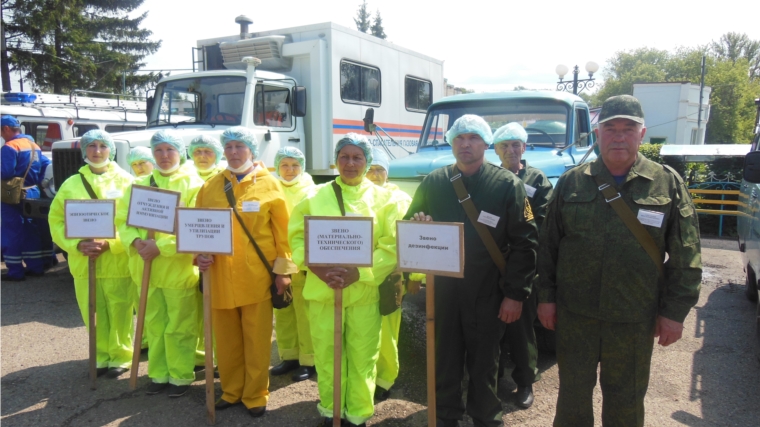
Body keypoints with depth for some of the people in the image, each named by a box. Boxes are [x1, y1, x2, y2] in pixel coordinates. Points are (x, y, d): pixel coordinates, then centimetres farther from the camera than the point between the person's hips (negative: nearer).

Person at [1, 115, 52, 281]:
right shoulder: (33, 144, 12)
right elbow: (46, 165, 13)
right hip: (32, 192, 8)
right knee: (30, 230, 16)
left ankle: (15, 271, 1)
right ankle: (35, 266, 20)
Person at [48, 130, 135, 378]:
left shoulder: (125, 181, 1)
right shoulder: (71, 184, 9)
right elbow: (56, 219, 6)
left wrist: (109, 244, -18)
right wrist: (77, 245, -11)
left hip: (118, 261, -3)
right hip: (83, 262, 3)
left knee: (119, 314, 2)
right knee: (93, 314, 9)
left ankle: (120, 357, 18)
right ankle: (102, 357, 25)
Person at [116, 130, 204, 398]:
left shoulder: (193, 184, -4)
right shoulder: (139, 184, 13)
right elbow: (123, 219, 8)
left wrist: (161, 246, -19)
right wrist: (136, 241, -12)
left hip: (178, 268, -4)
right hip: (146, 267, 5)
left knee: (179, 327, 3)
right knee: (154, 324, 13)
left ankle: (181, 376, 17)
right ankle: (159, 374, 27)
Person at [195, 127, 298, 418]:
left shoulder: (268, 184, 0)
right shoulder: (211, 187, 8)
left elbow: (283, 230, -2)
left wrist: (283, 269, -6)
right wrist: (200, 255, -10)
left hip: (257, 275, -2)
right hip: (221, 276, 3)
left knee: (257, 338, 6)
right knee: (227, 338, 12)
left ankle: (255, 394, 22)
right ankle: (231, 390, 29)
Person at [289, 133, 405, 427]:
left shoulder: (384, 198, 2)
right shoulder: (316, 196, 8)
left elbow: (392, 245, -5)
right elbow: (297, 236, 4)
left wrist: (358, 272, -16)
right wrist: (318, 267, -14)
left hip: (364, 290, -1)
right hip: (322, 289, 1)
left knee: (362, 356, 5)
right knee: (326, 354, 9)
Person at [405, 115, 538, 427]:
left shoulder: (507, 184, -4)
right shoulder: (433, 183, 5)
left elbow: (524, 243, -6)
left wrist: (515, 293, -10)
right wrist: (417, 226, -12)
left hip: (487, 293, -2)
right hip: (442, 288, 3)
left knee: (483, 363, 12)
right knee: (445, 360, 13)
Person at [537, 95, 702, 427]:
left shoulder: (667, 184, -1)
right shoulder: (571, 182, 2)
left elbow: (685, 256, -1)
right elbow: (548, 244, 4)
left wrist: (675, 311, -4)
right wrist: (546, 296, 3)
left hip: (635, 318, -1)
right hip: (575, 312, 1)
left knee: (626, 398, 15)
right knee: (573, 391, 15)